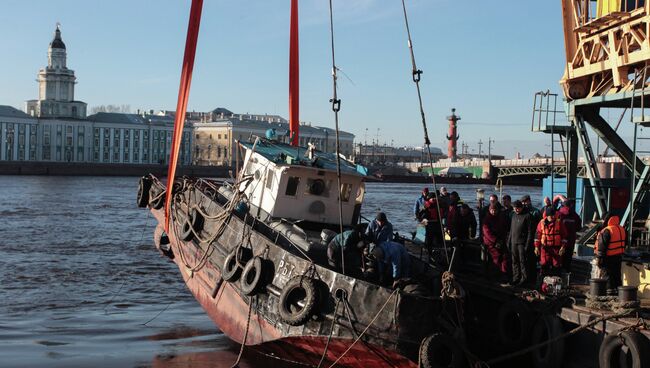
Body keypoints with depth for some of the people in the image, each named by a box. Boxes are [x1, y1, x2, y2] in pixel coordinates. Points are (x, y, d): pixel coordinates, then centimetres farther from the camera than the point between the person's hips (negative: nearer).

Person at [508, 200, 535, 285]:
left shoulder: (527, 216, -8)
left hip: (522, 243, -7)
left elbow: (530, 231, -11)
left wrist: (528, 244, -15)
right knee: (515, 261, 9)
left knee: (523, 261, -5)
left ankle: (524, 278, 3)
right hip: (514, 242, 7)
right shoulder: (514, 215, 14)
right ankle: (516, 278, 17)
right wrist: (509, 241, 16)